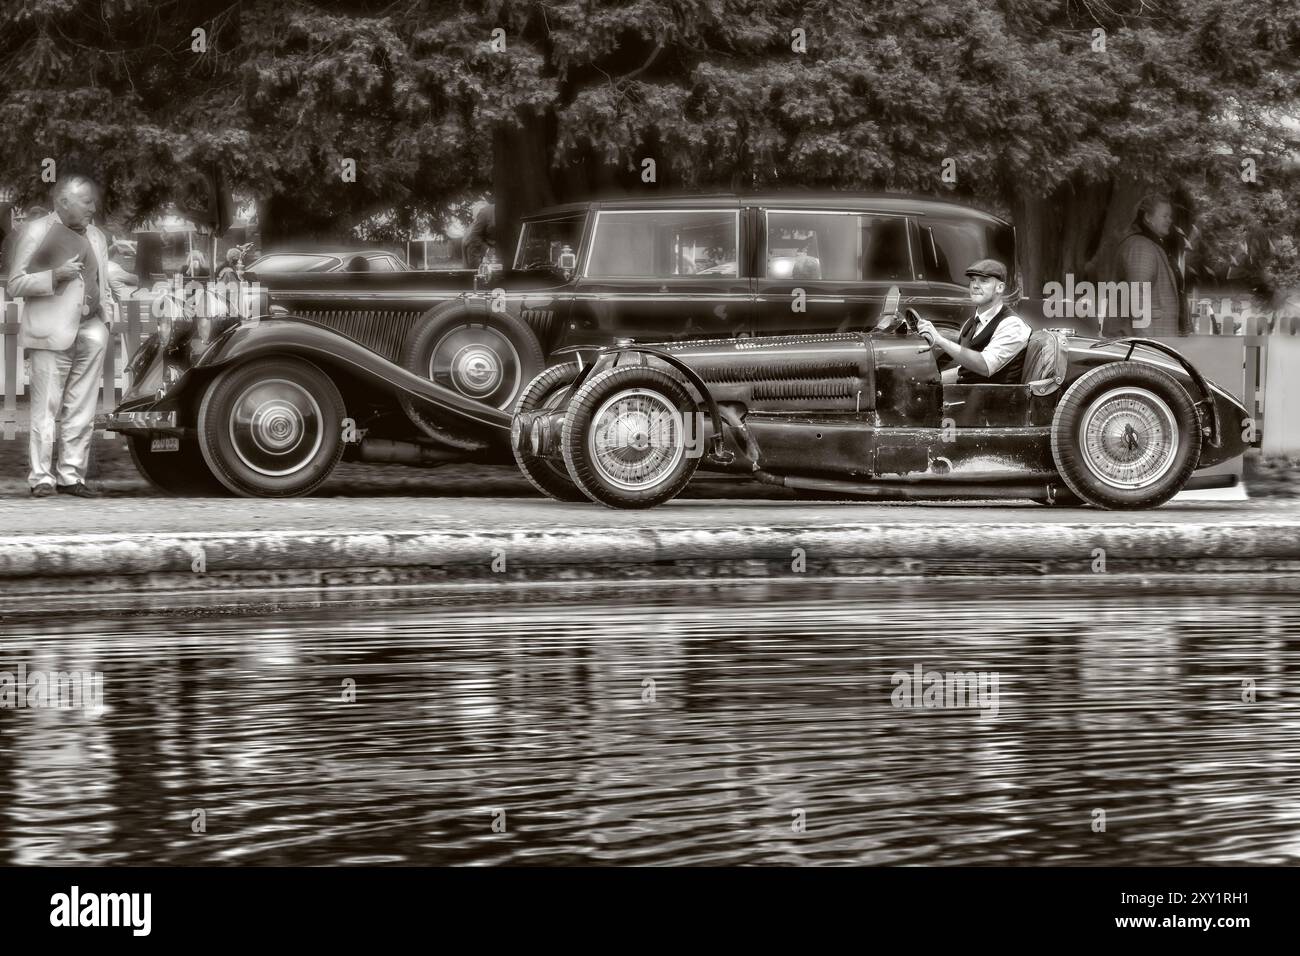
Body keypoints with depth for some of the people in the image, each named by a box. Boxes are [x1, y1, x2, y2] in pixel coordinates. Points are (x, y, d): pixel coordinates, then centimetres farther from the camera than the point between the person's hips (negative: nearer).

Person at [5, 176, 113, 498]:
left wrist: (106, 321, 8)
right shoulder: (37, 231, -2)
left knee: (82, 411, 5)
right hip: (52, 334, -6)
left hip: (90, 332, 6)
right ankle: (41, 478, -2)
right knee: (46, 408, -5)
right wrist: (54, 275, -18)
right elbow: (14, 284, -5)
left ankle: (71, 476, 9)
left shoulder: (95, 235, 16)